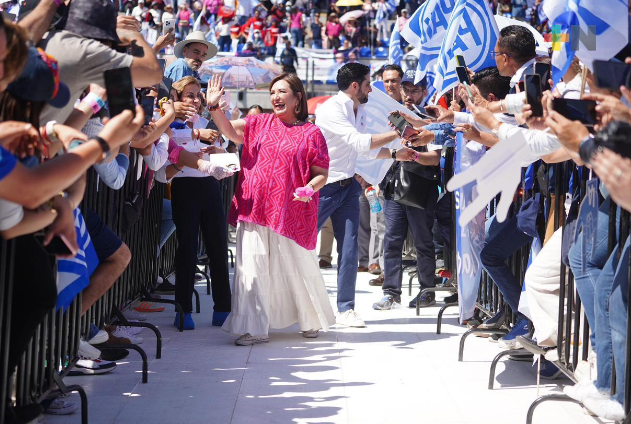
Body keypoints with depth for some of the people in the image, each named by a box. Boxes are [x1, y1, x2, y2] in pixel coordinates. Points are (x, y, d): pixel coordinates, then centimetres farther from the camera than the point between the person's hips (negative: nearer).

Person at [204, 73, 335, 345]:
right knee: (252, 268, -2)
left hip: (292, 213, -2)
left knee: (299, 267, 8)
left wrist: (310, 189, -19)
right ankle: (255, 329, 3)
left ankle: (312, 320, 30)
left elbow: (321, 174, 1)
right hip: (254, 209, 2)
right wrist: (214, 106, -17)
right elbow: (230, 130, -2)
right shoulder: (260, 123, 11)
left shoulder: (311, 133, 2)